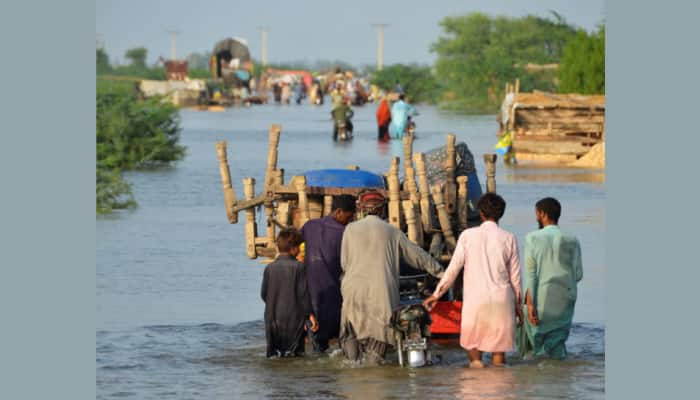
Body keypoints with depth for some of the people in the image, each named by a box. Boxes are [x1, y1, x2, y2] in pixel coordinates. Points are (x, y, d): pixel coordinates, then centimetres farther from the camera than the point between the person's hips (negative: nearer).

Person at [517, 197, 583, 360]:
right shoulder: (571, 241, -1)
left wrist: (529, 304, -11)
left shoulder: (533, 238, -6)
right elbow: (578, 275, 1)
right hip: (564, 302, 2)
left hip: (541, 301, -2)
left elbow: (530, 273, -9)